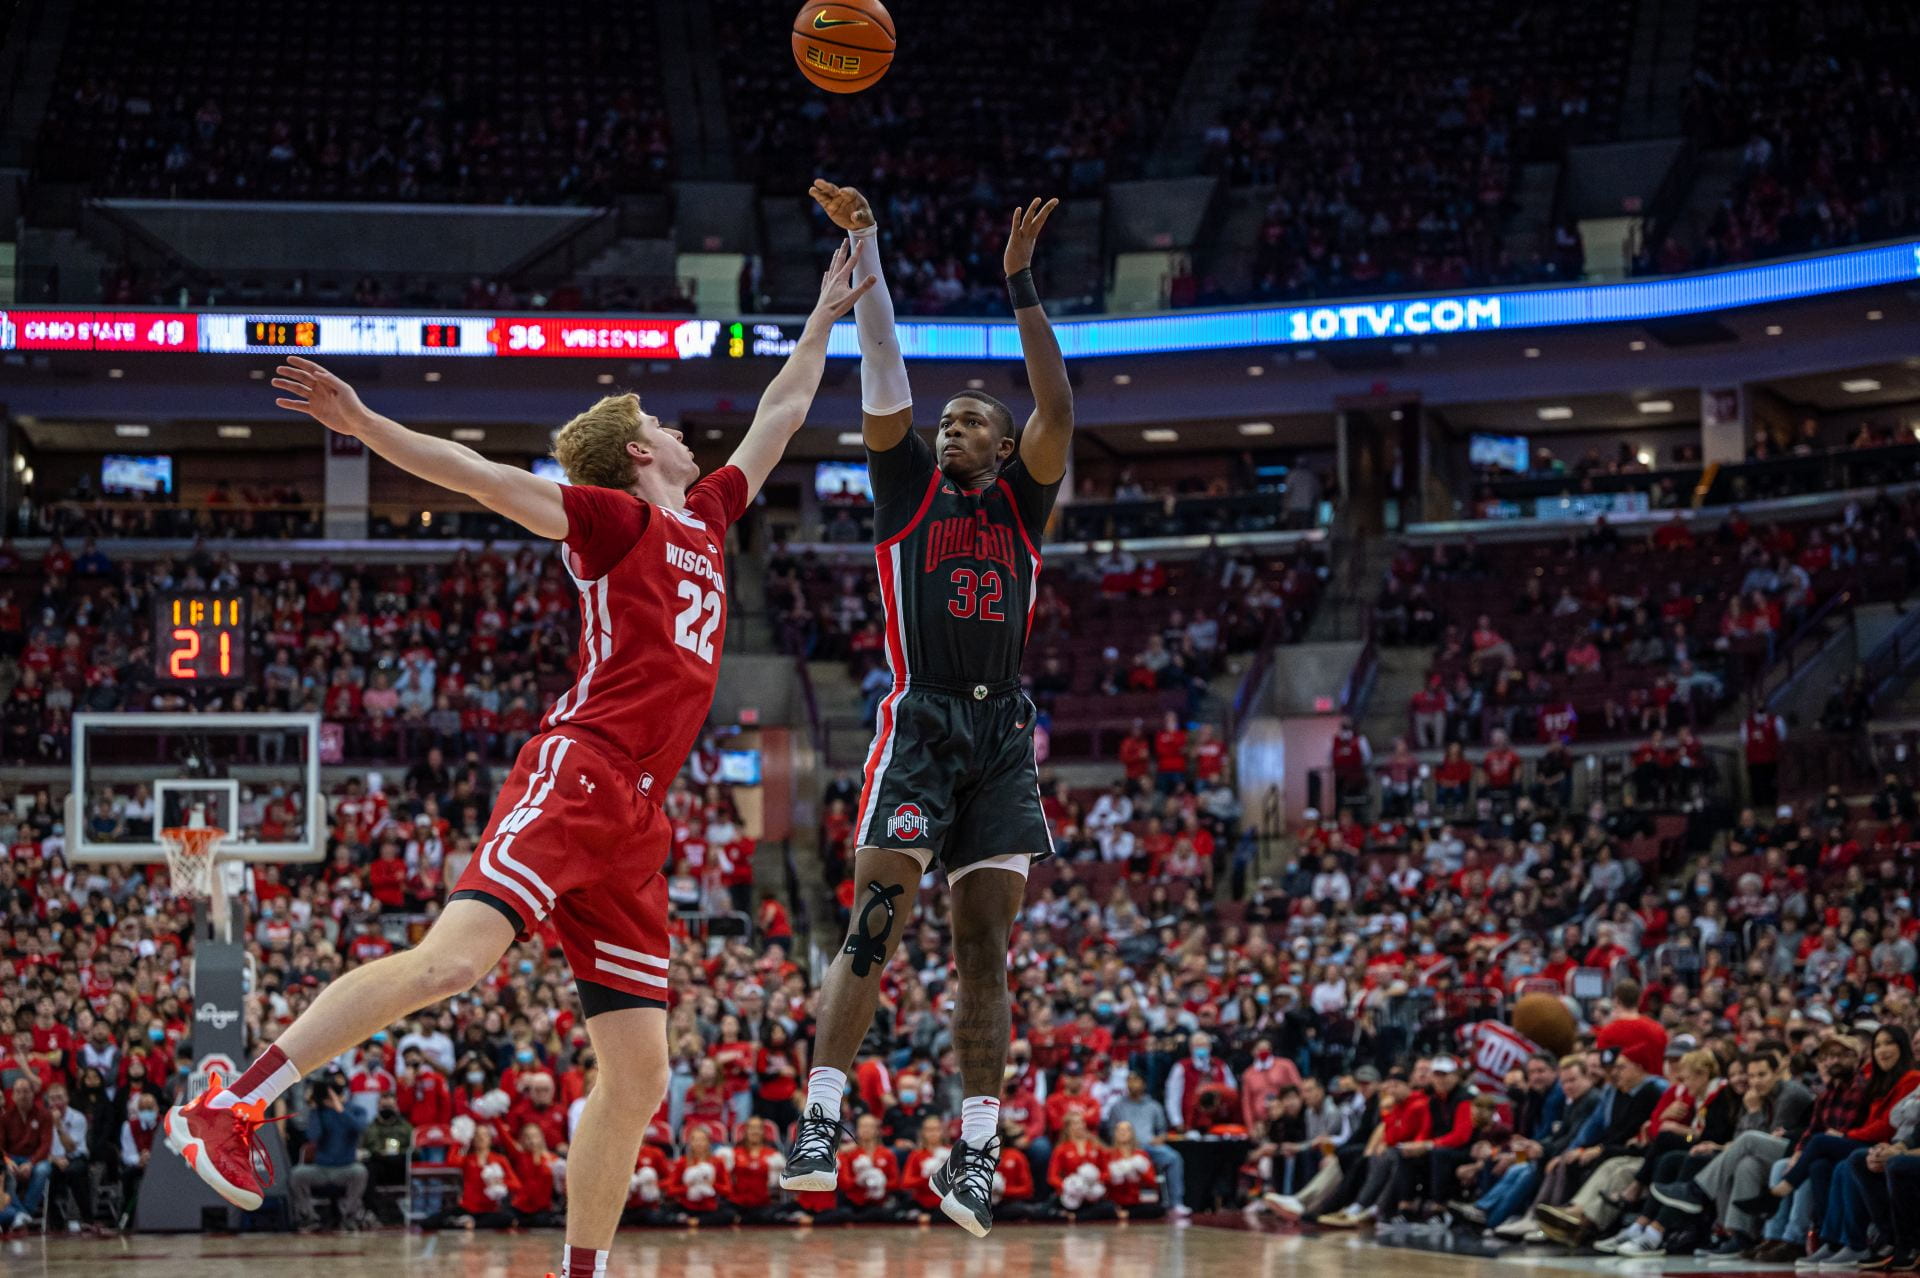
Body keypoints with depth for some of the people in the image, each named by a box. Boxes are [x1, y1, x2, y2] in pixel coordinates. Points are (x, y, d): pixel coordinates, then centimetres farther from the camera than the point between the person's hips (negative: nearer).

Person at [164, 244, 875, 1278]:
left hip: (632, 825, 8)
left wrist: (825, 318, 44)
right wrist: (366, 426, -18)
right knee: (453, 957, -27)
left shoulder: (704, 517, 24)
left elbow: (779, 416, 38)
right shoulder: (616, 516, 4)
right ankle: (228, 1106, -23)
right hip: (575, 774, -8)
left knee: (638, 1075, 2)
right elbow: (482, 477, -6)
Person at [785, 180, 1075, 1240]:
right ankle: (820, 1120, -14)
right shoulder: (909, 485, 12)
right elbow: (883, 373, 3)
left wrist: (1021, 283, -4)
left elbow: (1058, 409, 0)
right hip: (920, 722, -2)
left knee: (985, 946, -1)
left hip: (1004, 735, 2)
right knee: (874, 927, -14)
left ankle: (976, 1148, 0)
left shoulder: (1020, 500, 16)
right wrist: (863, 248, -4)